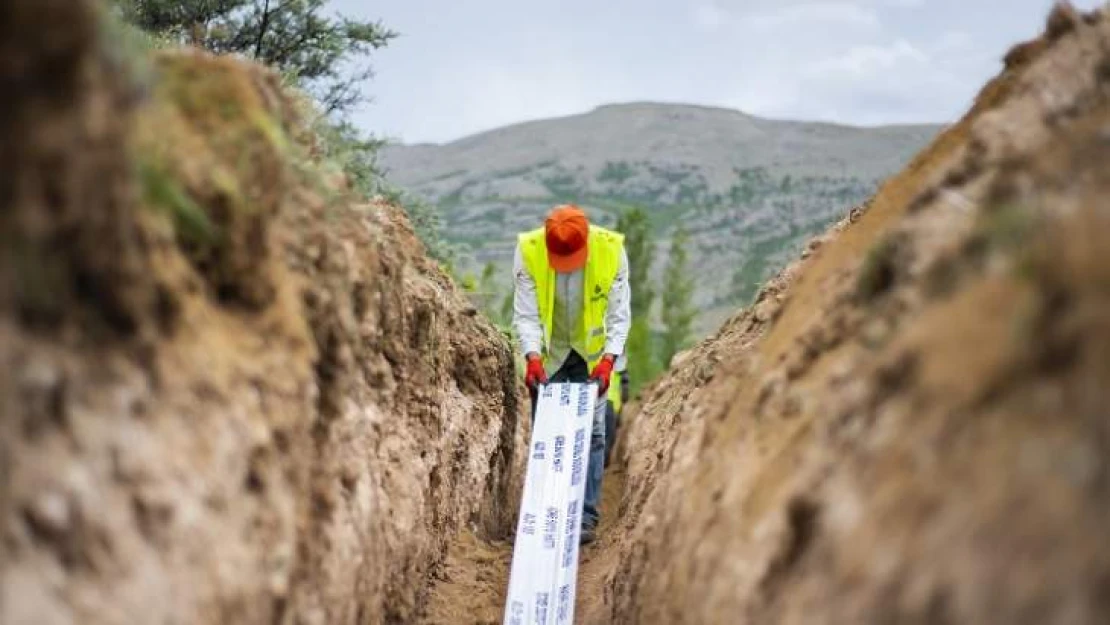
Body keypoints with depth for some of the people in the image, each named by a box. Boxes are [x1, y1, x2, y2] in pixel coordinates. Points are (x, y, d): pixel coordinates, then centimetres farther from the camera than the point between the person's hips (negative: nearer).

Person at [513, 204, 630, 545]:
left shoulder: (612, 250, -21)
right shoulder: (528, 250, -22)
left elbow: (619, 314, -14)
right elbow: (526, 314, -17)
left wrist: (608, 358, -26)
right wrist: (532, 356, -31)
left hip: (592, 354, 0)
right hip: (547, 354, 0)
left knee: (591, 434, -3)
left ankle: (586, 517, 3)